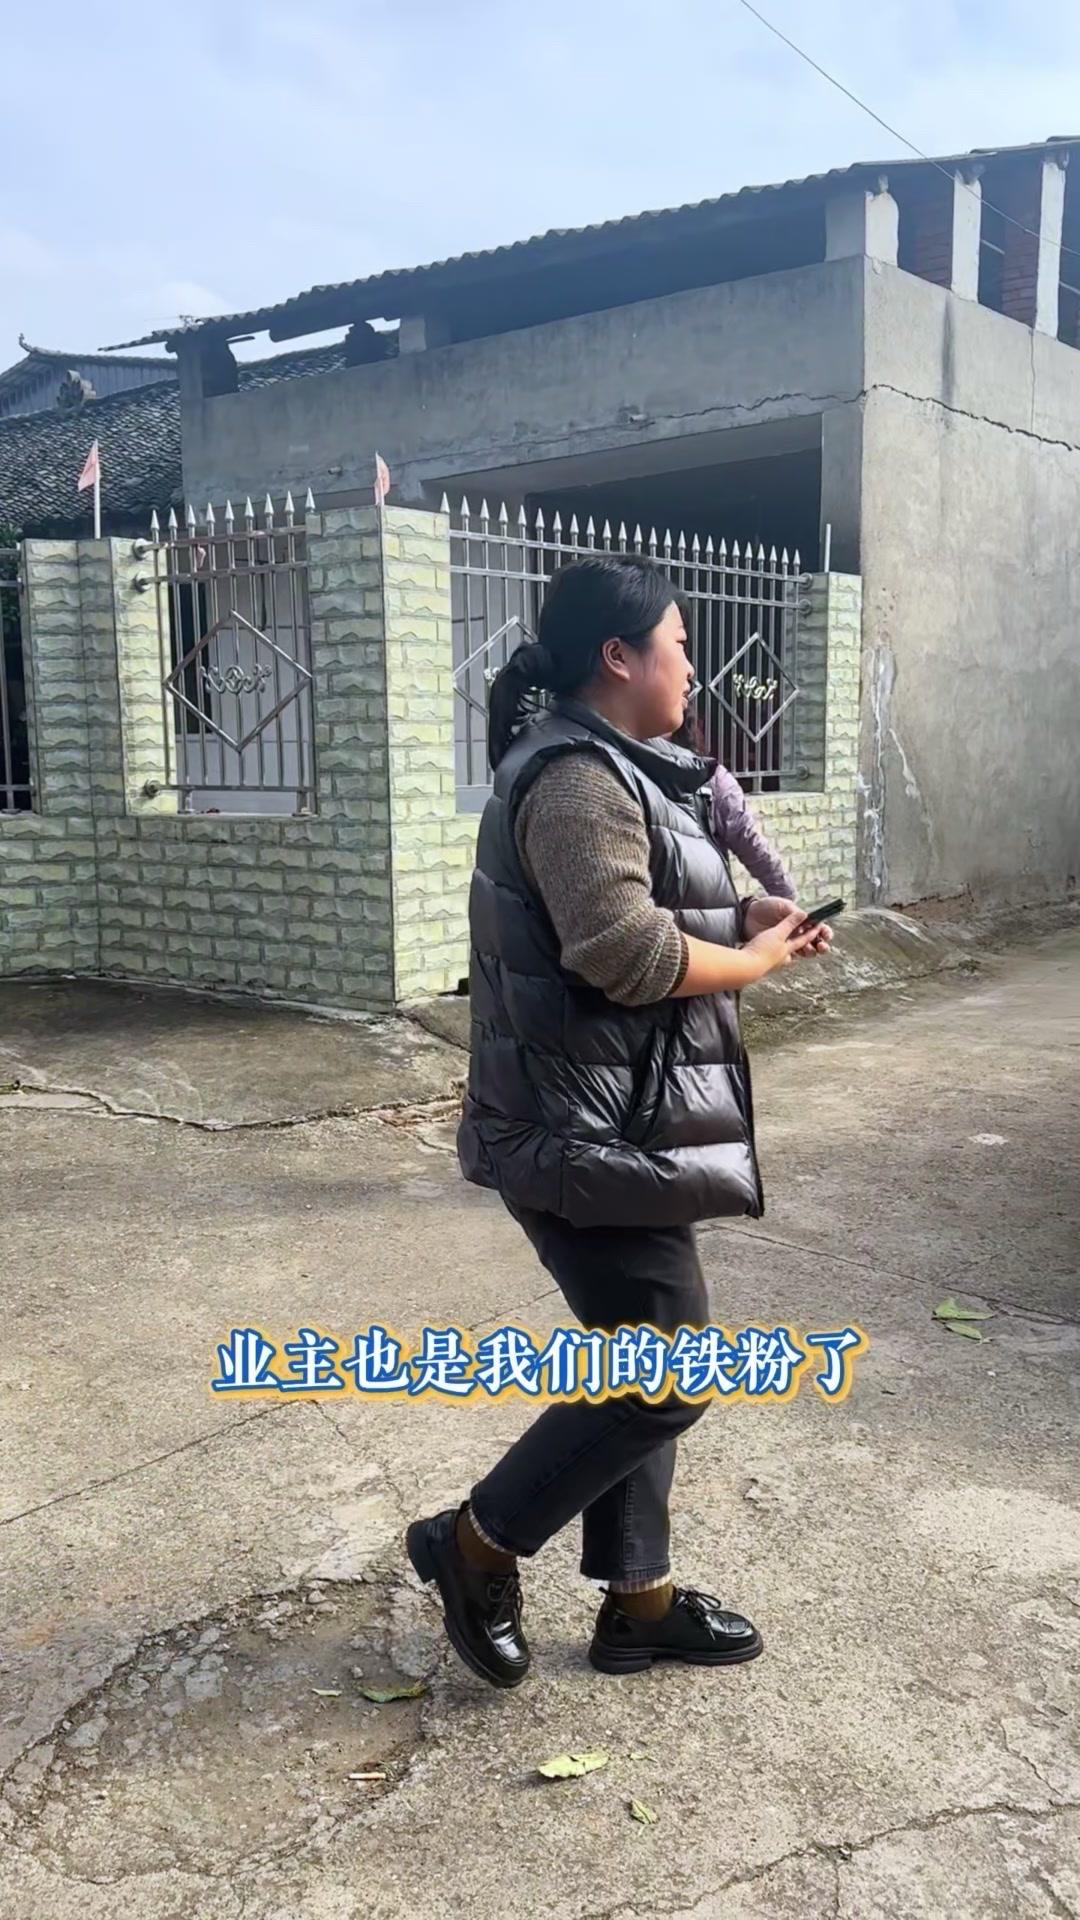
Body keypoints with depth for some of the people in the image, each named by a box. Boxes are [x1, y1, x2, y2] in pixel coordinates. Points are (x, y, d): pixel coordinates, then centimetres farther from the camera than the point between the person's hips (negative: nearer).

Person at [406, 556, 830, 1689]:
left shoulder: (605, 771, 16)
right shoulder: (576, 778, -18)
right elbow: (630, 955, -27)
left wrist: (746, 922, 7)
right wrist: (757, 960, -11)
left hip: (617, 1127, 11)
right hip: (591, 1135, -11)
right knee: (669, 1376, -3)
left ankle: (637, 1601, 29)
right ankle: (477, 1542, 13)